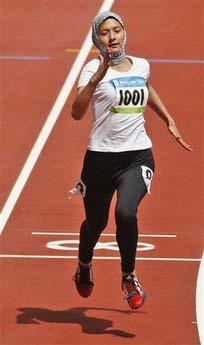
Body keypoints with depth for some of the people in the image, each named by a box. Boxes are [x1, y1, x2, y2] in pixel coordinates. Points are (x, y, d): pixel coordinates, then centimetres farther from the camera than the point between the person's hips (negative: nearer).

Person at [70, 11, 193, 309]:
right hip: (101, 157, -1)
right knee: (95, 223, 13)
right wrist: (97, 77, -33)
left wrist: (169, 122, 31)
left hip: (138, 155, 2)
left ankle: (129, 276, -3)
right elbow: (77, 113, -23)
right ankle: (84, 266, 49)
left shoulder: (141, 66, 7)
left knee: (125, 212, -25)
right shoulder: (93, 69, -8)